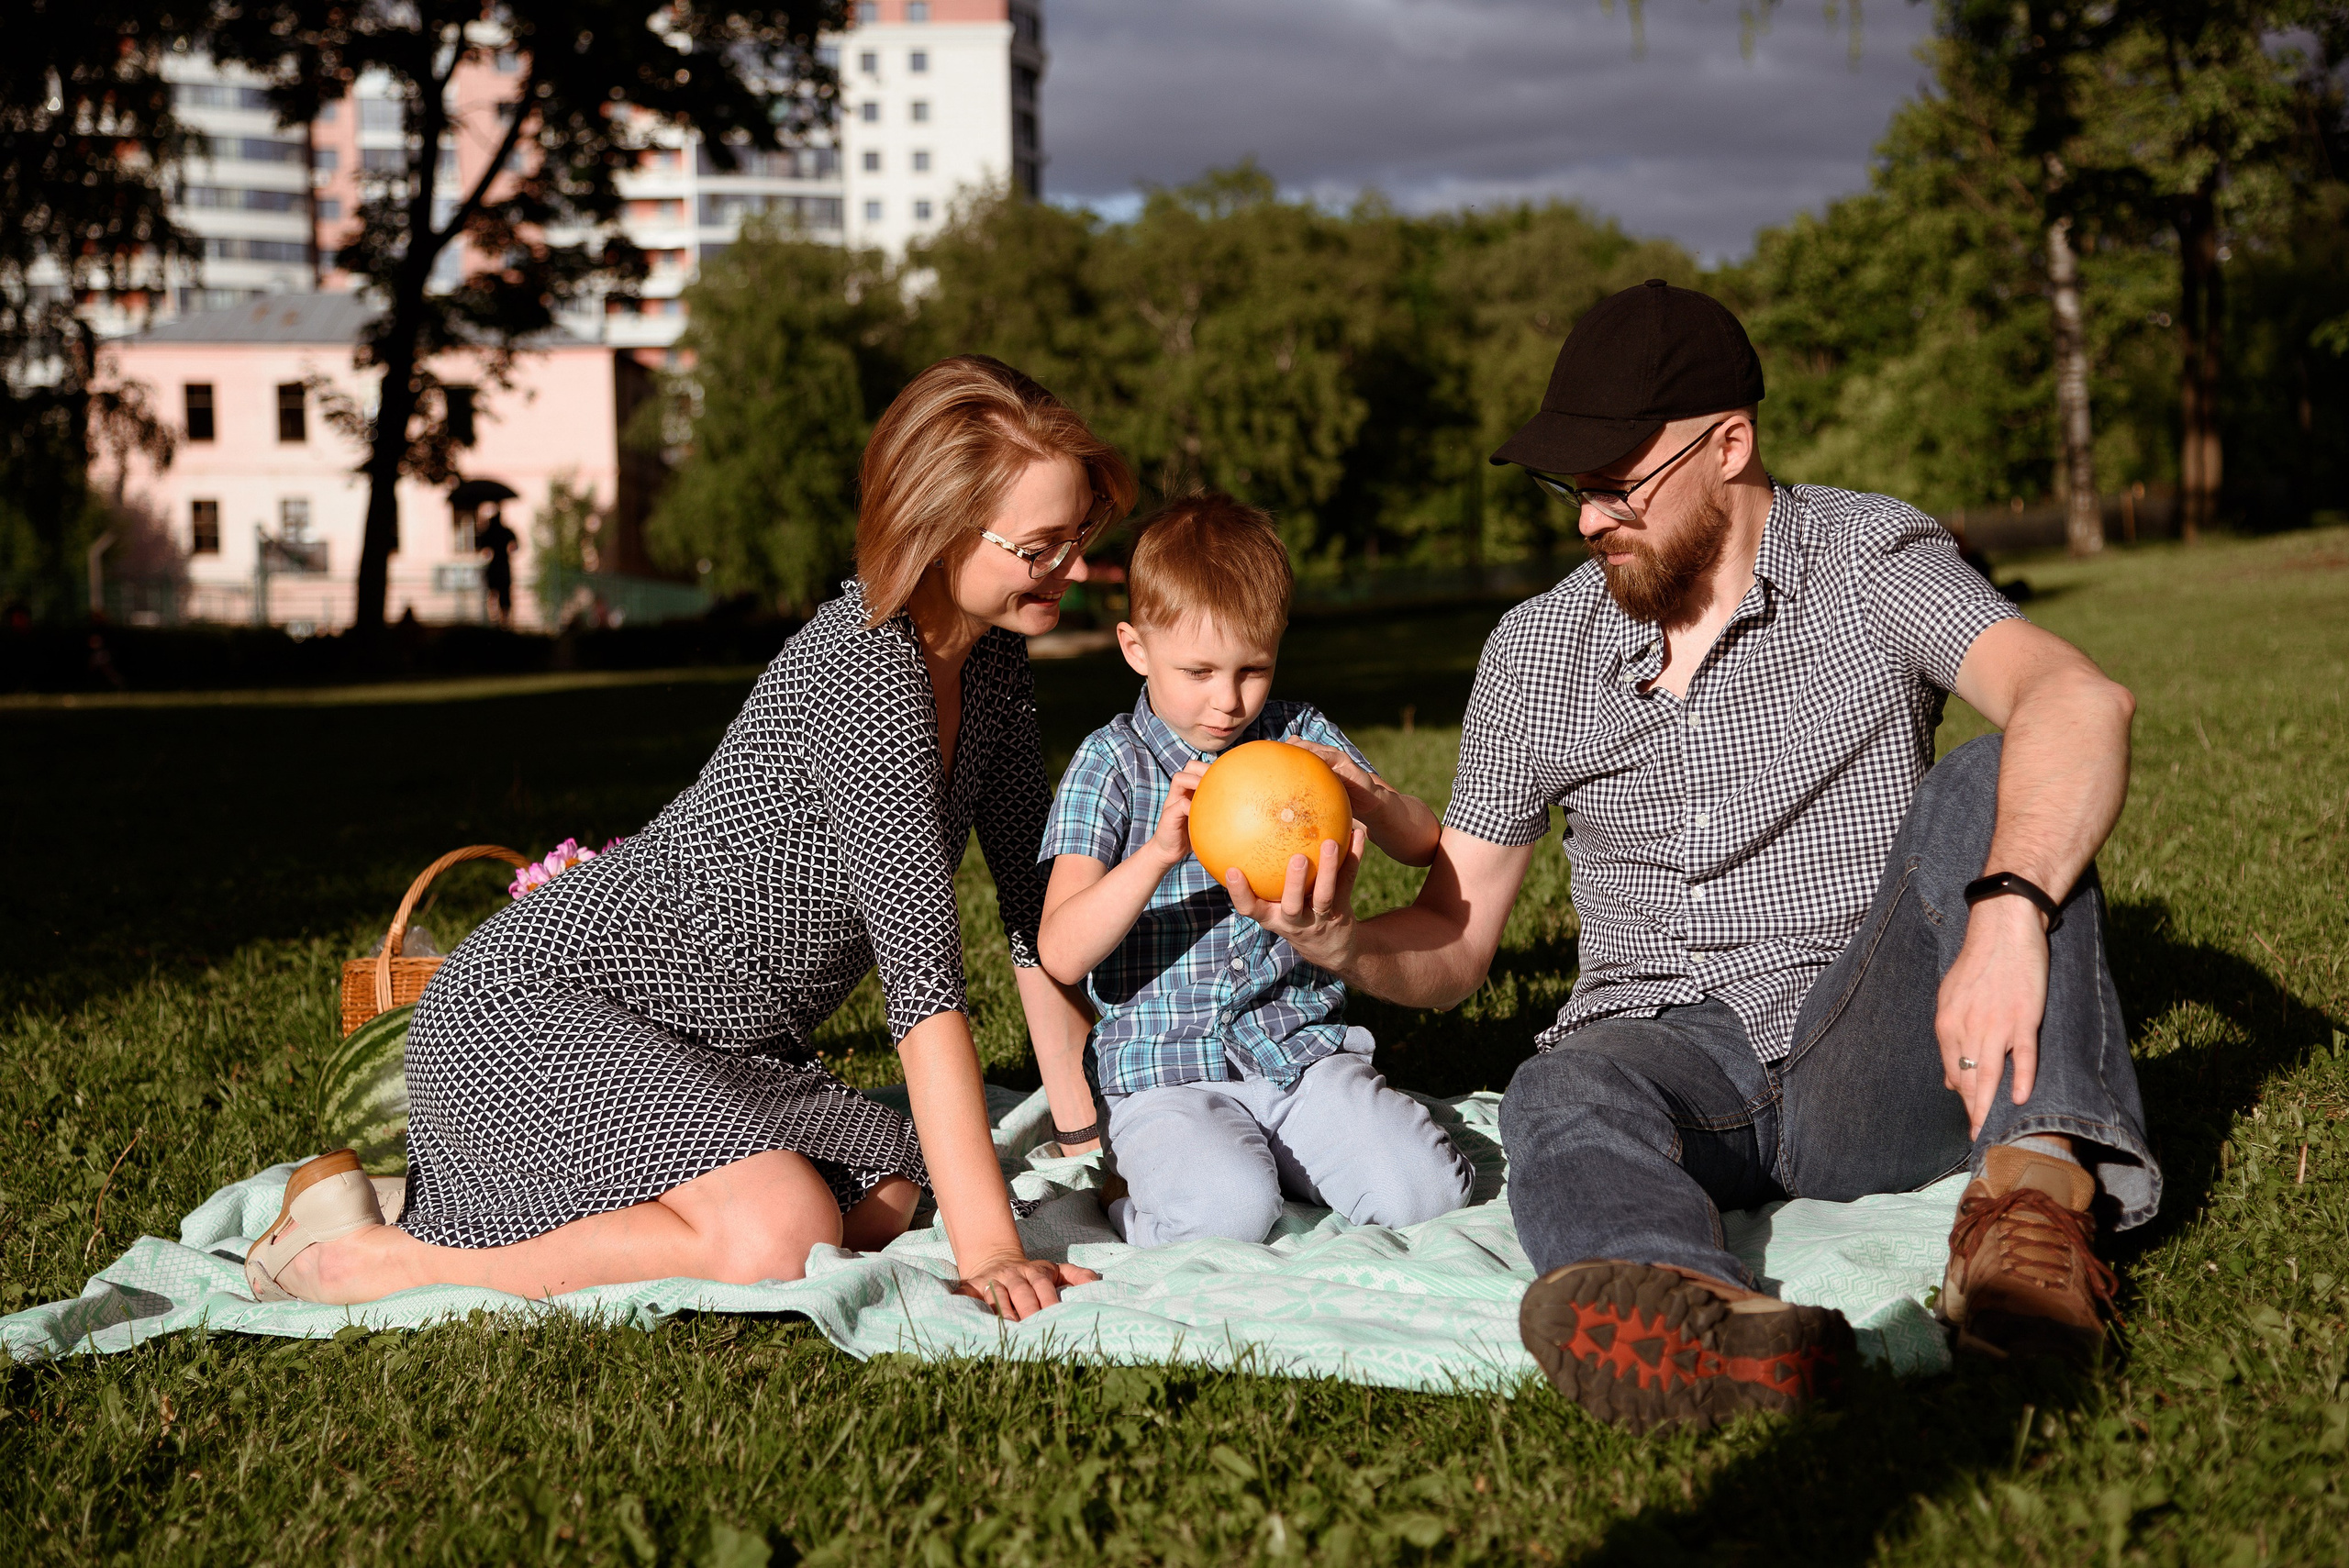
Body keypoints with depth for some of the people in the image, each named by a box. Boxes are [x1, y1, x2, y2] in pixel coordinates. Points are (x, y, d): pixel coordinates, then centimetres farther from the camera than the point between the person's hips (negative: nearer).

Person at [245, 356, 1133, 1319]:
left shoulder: (992, 660, 5)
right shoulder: (866, 671, -24)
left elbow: (1037, 896, 12)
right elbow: (921, 966, -29)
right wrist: (987, 1248, -31)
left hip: (713, 1041, 10)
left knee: (886, 1199, -10)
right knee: (777, 1237, -29)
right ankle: (360, 1254, -14)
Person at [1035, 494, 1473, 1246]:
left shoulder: (1300, 737, 7)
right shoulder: (1111, 765, -3)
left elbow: (1424, 847, 8)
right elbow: (1061, 955, -13)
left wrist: (1364, 792, -14)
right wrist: (1159, 853, -29)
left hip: (1306, 1050, 4)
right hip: (1171, 1077, -3)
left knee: (1425, 1188, -19)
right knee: (1228, 1212, -31)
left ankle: (1278, 1160, 8)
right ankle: (1128, 1208, 1)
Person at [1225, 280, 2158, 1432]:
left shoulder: (1867, 562, -3)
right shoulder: (1535, 655, 9)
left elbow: (2078, 702, -24)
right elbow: (1451, 946, 12)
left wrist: (2007, 915, -44)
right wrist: (1341, 944, -13)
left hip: (1866, 1058, -1)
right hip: (1669, 1047, 2)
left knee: (1993, 787, -26)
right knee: (1559, 1102, -33)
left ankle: (2037, 1182, -45)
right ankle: (1701, 1323, -66)